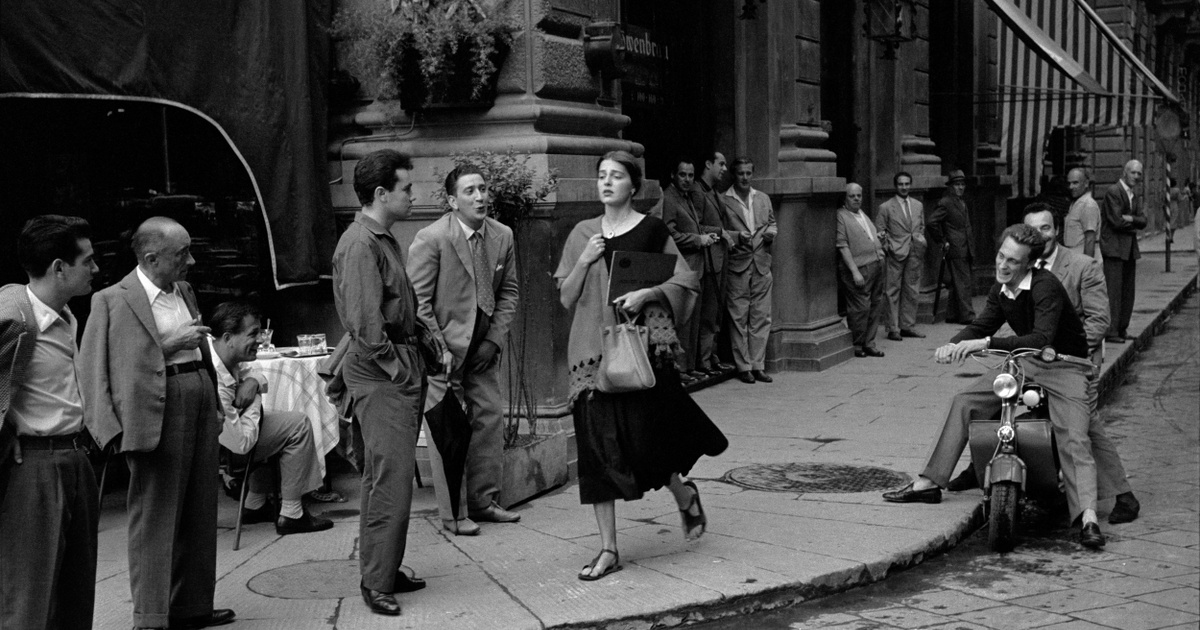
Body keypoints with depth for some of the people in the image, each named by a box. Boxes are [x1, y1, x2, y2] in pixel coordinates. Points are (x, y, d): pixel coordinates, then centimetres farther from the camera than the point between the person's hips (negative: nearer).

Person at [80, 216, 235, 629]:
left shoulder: (185, 292, 15)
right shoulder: (112, 300, -7)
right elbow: (94, 367, -12)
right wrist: (166, 346, -18)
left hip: (200, 403, 8)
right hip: (157, 414, -7)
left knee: (198, 516, 13)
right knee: (155, 518, -4)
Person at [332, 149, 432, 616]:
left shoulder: (385, 240, 17)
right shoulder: (360, 244, -15)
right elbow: (365, 323, -20)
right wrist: (397, 368, -16)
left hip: (403, 370, 10)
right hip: (380, 372, -10)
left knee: (389, 476, 15)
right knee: (390, 478, -8)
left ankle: (387, 570, 24)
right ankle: (376, 582, 0)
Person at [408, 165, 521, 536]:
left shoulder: (502, 236, 2)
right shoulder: (431, 239, -14)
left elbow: (509, 292, 9)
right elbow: (418, 301, -12)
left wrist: (495, 339, -1)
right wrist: (439, 350, -14)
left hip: (483, 347, 6)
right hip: (442, 347, -5)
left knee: (490, 419, 6)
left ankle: (483, 501, 20)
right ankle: (452, 513, 5)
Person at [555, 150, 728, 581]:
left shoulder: (651, 230, 1)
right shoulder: (583, 233, 10)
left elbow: (684, 283, 2)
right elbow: (566, 299, 10)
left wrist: (646, 293, -14)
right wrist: (584, 262, -6)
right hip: (593, 348, 3)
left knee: (643, 438, -6)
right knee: (599, 446, 1)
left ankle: (684, 494, 29)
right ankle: (608, 550, 8)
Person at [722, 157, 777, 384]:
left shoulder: (763, 199, 14)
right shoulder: (723, 201, -2)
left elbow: (772, 223, 23)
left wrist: (771, 232, 1)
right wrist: (737, 236, -17)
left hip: (762, 264, 4)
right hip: (737, 265, -4)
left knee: (761, 318, 4)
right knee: (738, 318, -1)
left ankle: (758, 365, 11)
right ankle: (743, 366, 6)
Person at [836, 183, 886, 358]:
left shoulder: (862, 214, 20)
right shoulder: (841, 216, -7)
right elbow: (842, 246, -13)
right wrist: (854, 271, -18)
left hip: (876, 266, 8)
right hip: (859, 269, -8)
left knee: (875, 306, 10)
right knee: (860, 307, -7)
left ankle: (869, 344, 18)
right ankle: (857, 345, 5)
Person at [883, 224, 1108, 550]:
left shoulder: (1045, 285, -24)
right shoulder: (1000, 290, 1)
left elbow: (1041, 338, -35)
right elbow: (982, 325, 10)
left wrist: (986, 343, -41)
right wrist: (953, 345, -12)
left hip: (1065, 366, -7)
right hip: (1025, 363, 7)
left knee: (1074, 439, -25)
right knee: (964, 401, 0)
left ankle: (1087, 518, -32)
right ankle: (928, 483, 5)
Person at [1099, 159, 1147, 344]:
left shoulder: (1135, 196, 16)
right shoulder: (1113, 192, -11)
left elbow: (1142, 221, 8)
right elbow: (1116, 221, -17)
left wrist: (1130, 219, -12)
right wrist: (1134, 224, -1)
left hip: (1130, 248, 9)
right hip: (1114, 247, -9)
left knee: (1128, 291, 10)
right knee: (1113, 292, -10)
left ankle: (1122, 329, 18)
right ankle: (1110, 332, -9)